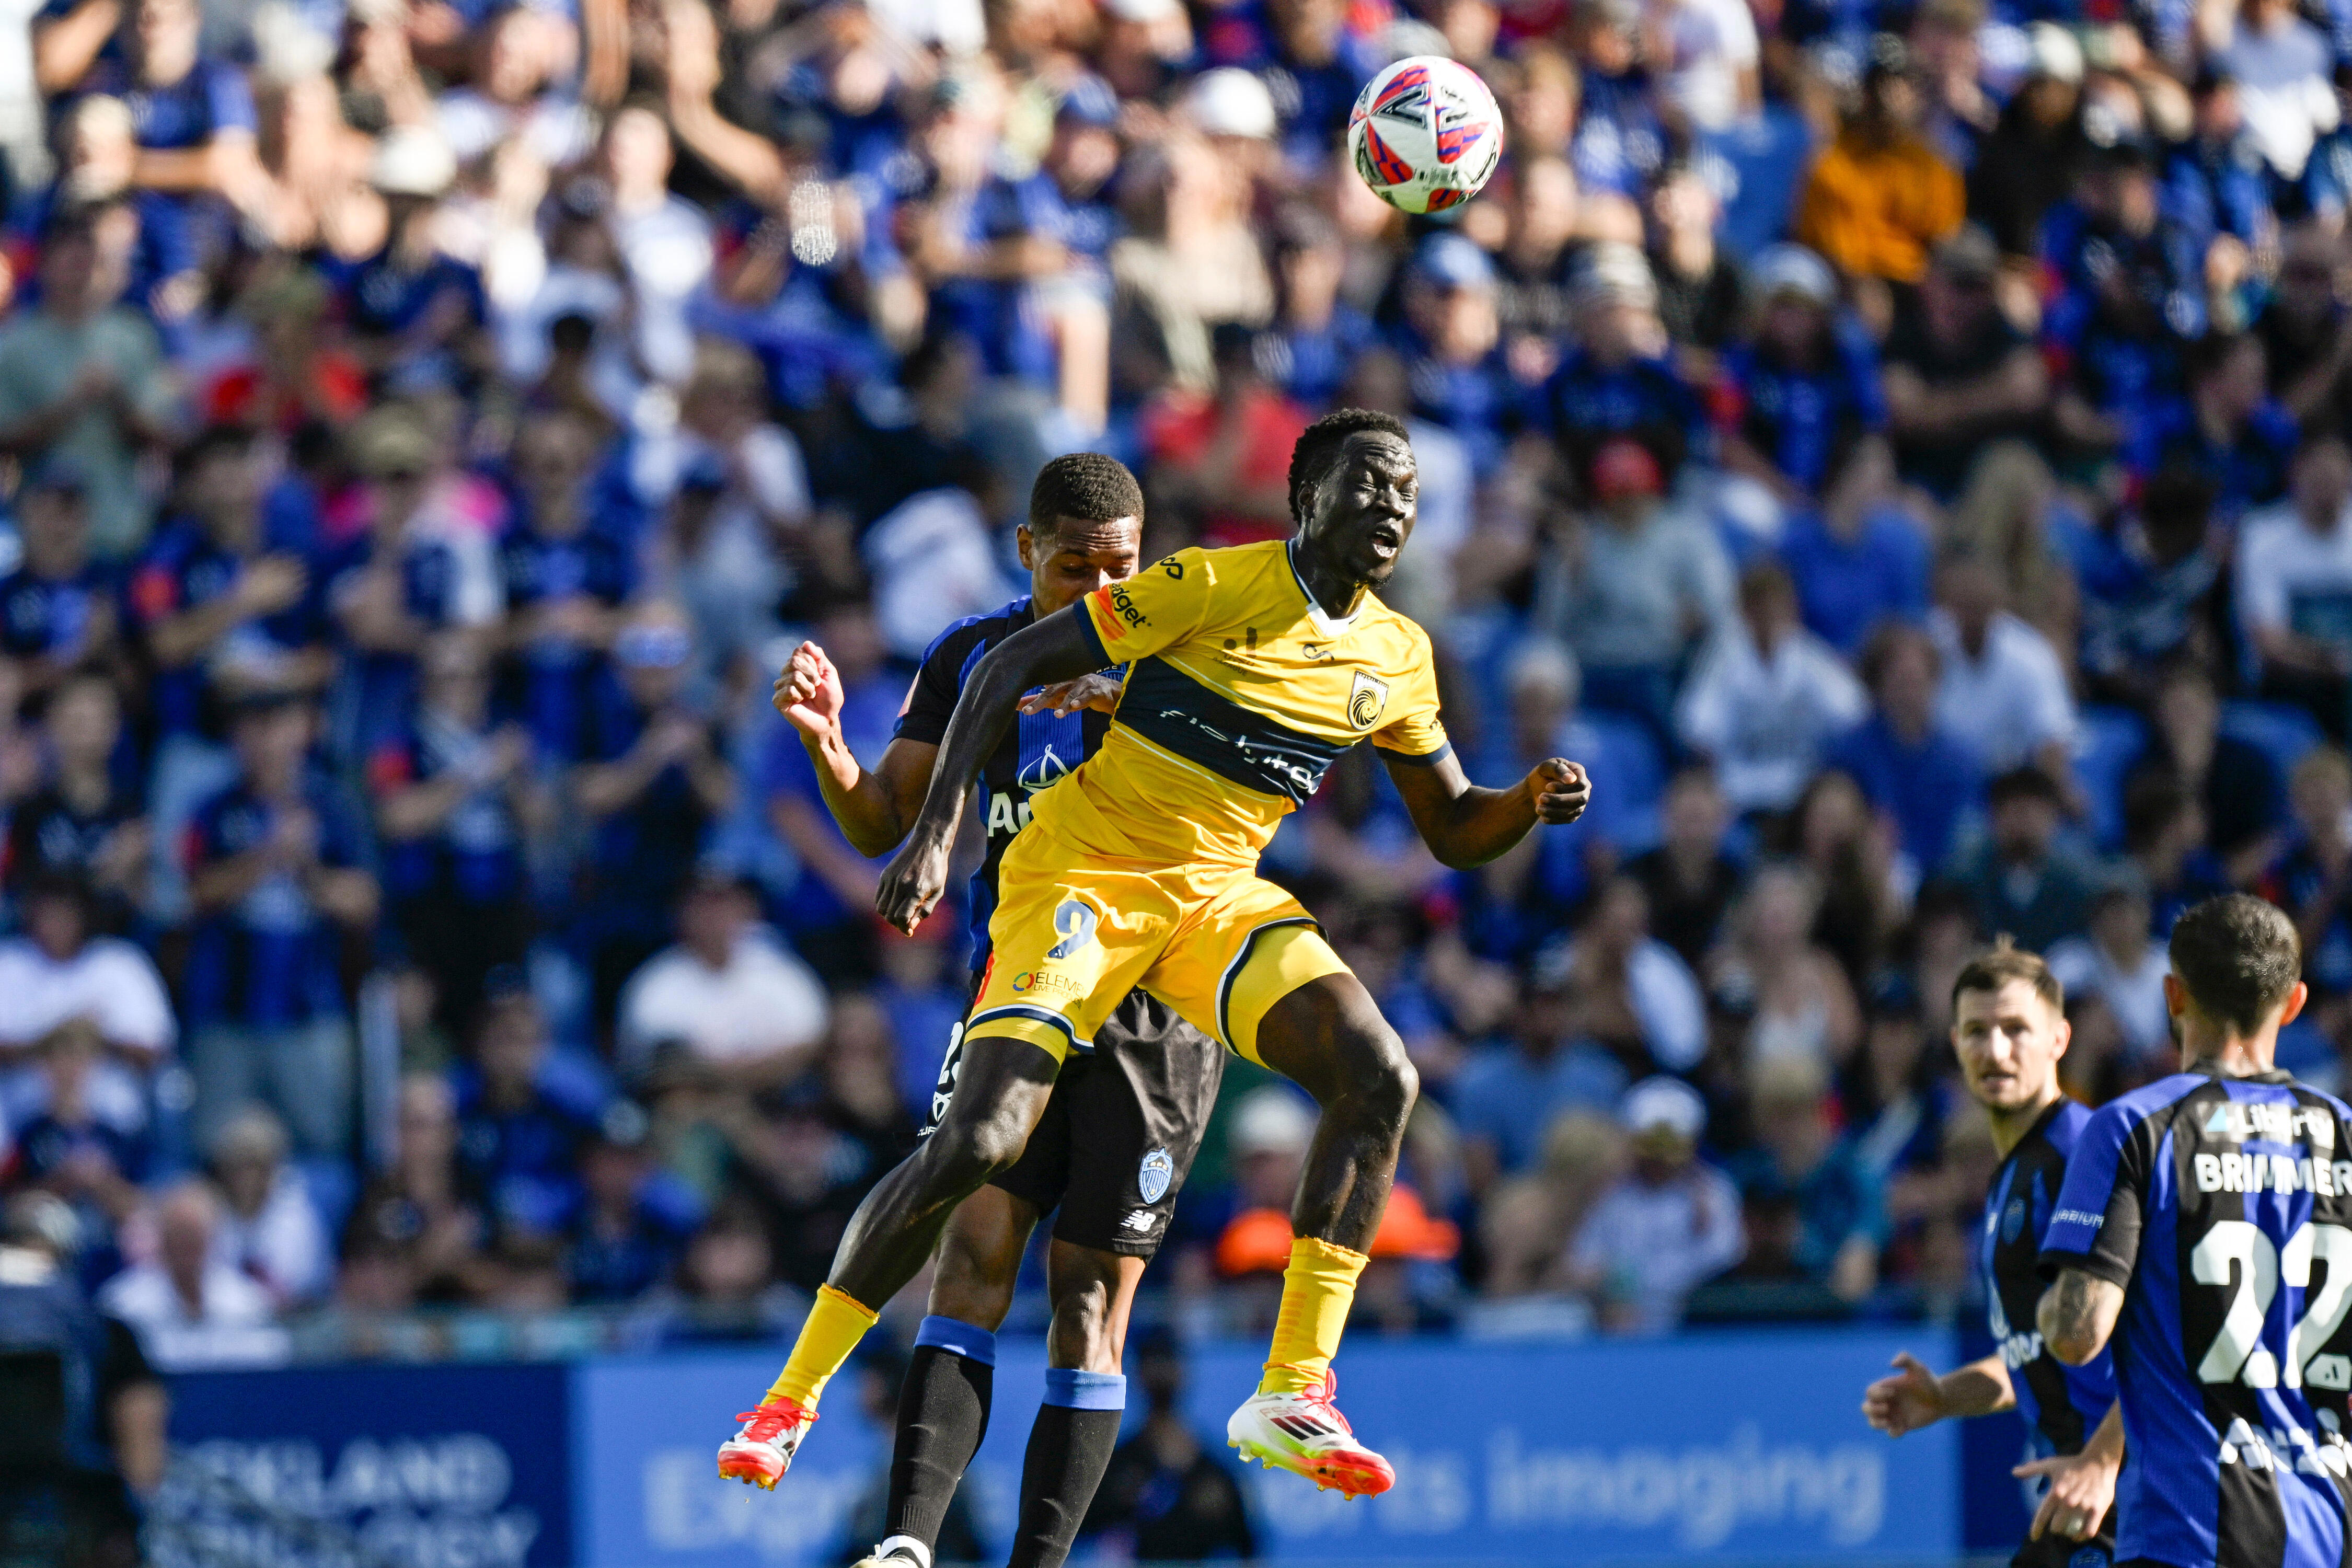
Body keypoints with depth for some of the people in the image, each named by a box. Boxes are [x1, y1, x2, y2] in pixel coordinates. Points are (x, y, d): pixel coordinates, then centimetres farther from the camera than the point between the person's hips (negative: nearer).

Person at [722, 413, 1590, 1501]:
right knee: (978, 1143, -18)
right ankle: (792, 1395, -1)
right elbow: (1010, 666, -11)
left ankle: (1293, 1394, -16)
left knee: (1380, 1079, -19)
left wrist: (1530, 802, -6)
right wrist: (934, 832, -18)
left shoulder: (1396, 657, 7)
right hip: (1082, 874, -5)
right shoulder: (1219, 585, -12)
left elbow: (1454, 831, 17)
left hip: (1219, 892, 5)